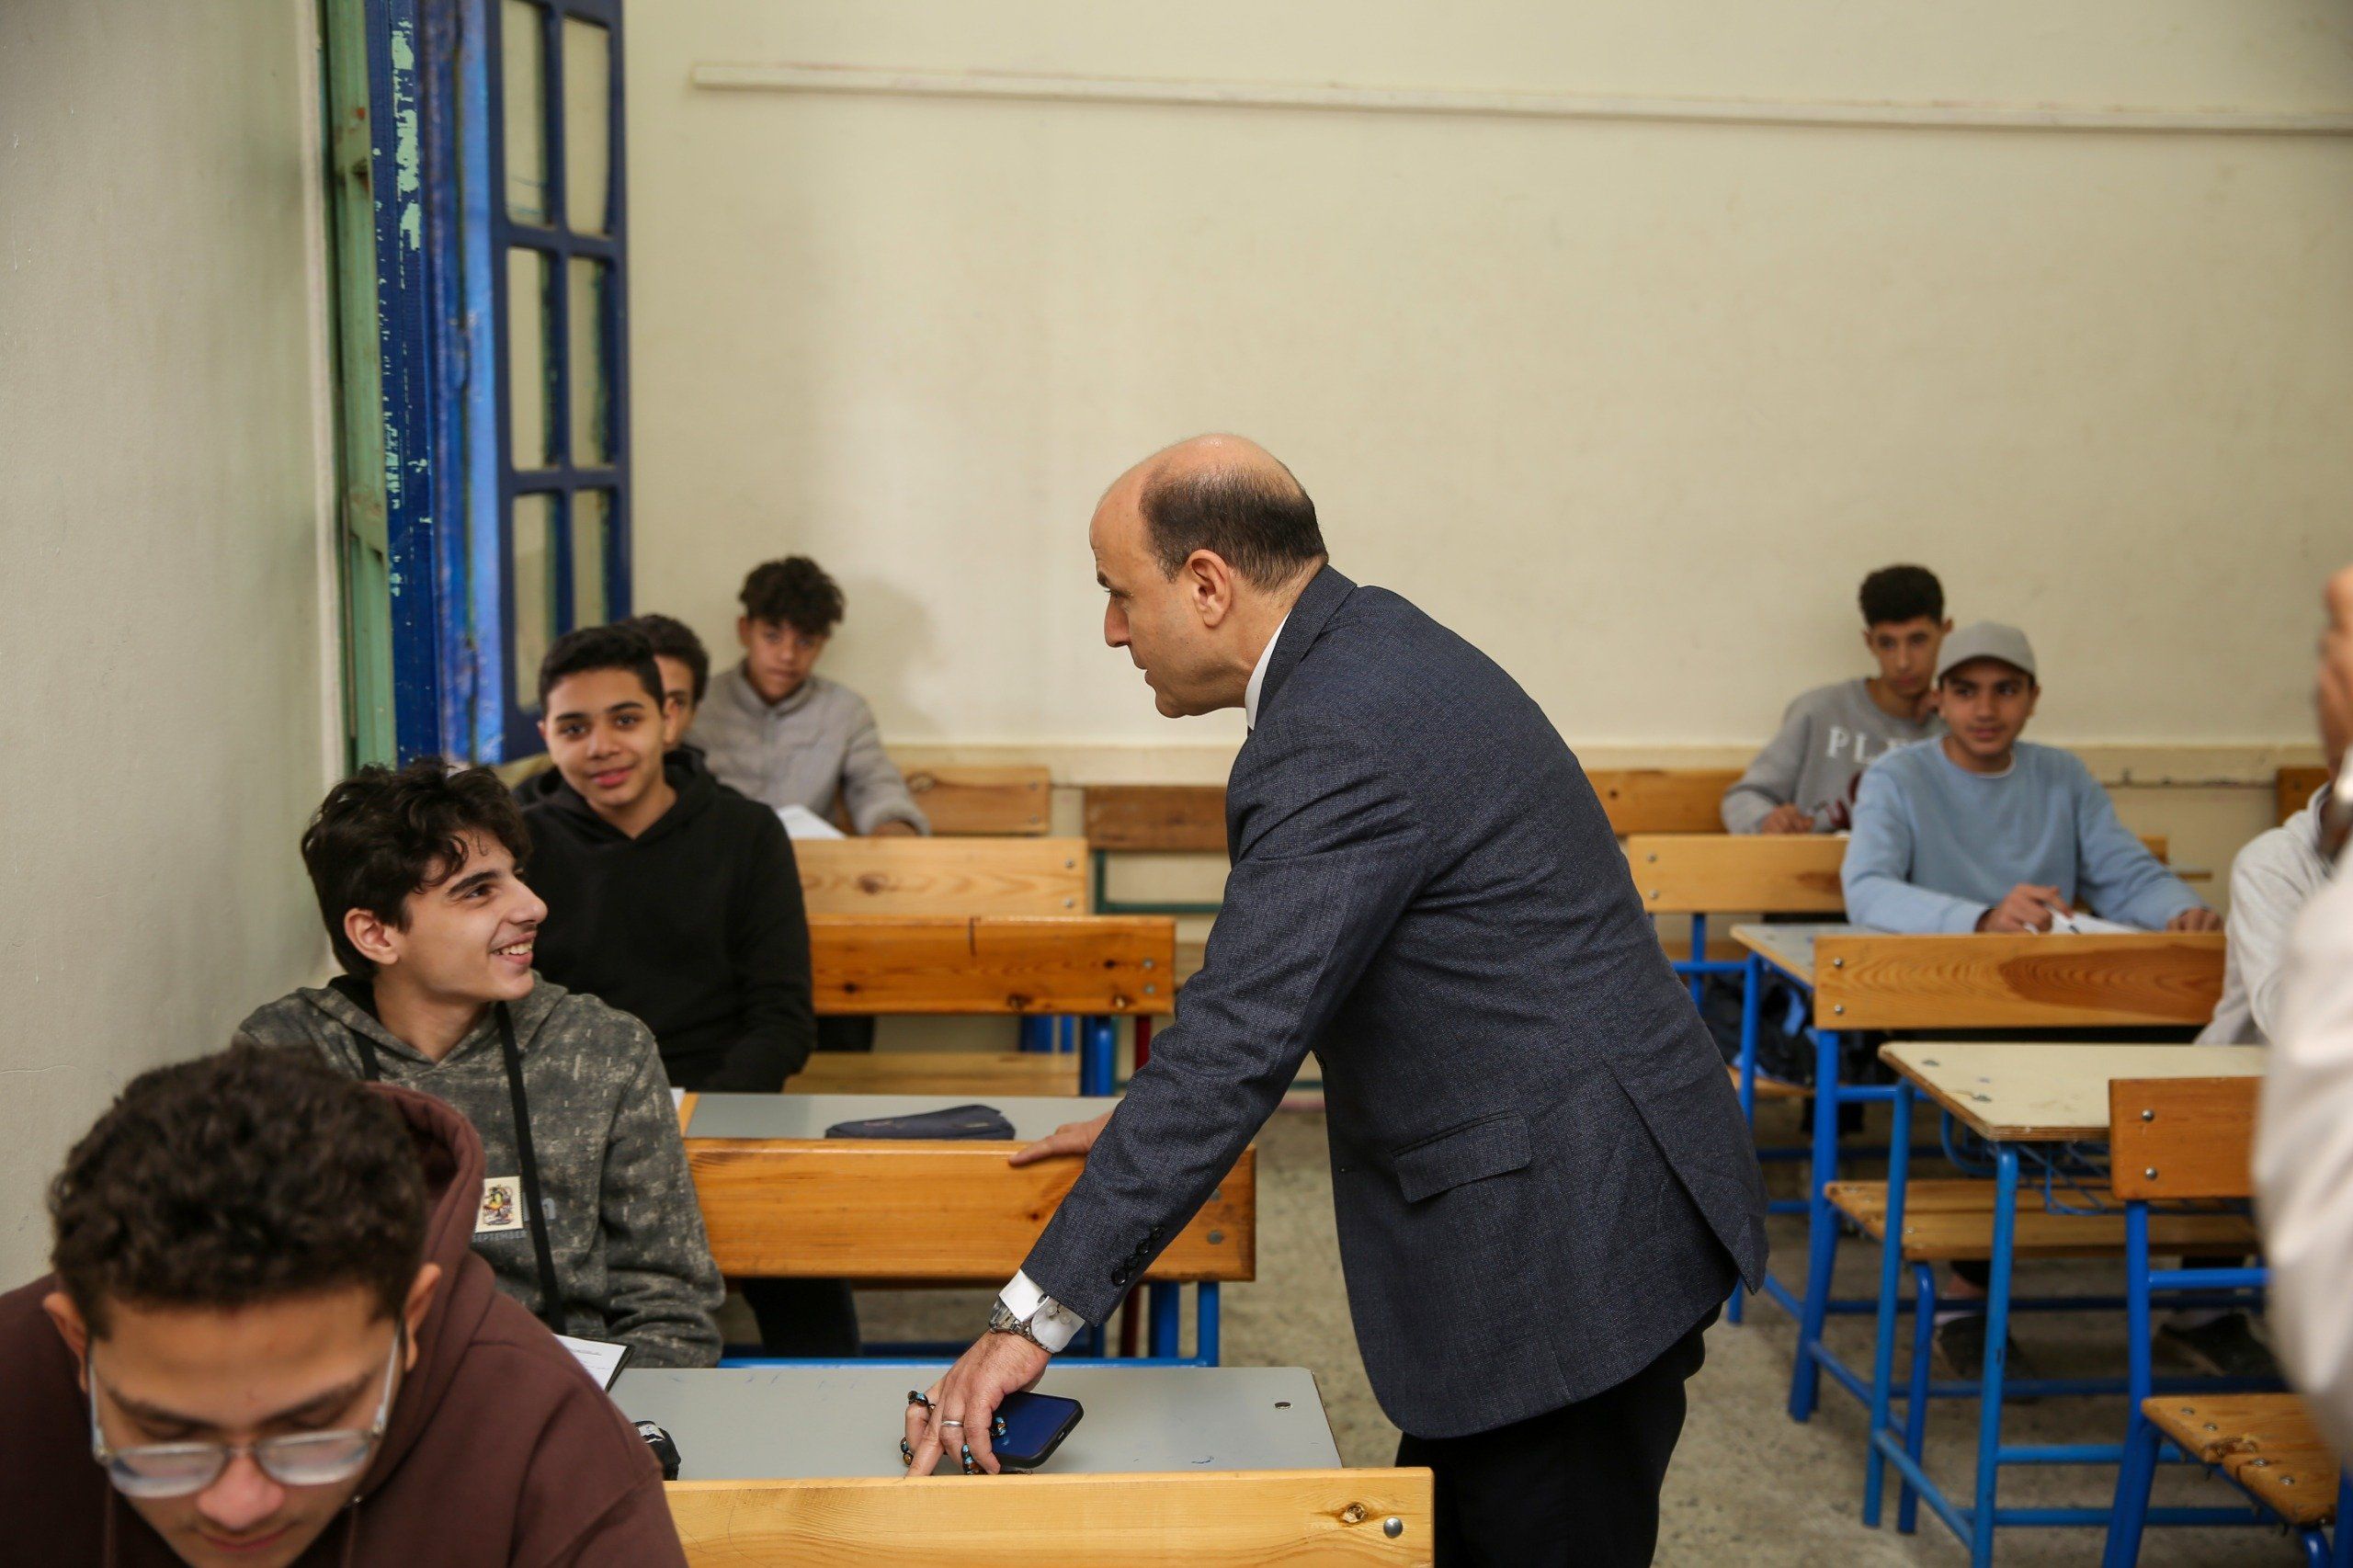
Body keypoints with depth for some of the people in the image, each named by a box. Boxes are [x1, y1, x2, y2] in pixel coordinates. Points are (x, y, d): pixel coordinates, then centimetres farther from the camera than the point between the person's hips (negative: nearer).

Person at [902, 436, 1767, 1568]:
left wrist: (1034, 1317, -23)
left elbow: (1242, 1039, -27)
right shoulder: (1367, 646, 9)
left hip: (1571, 1237, -10)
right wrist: (1151, 1120, 20)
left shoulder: (1339, 739, -23)